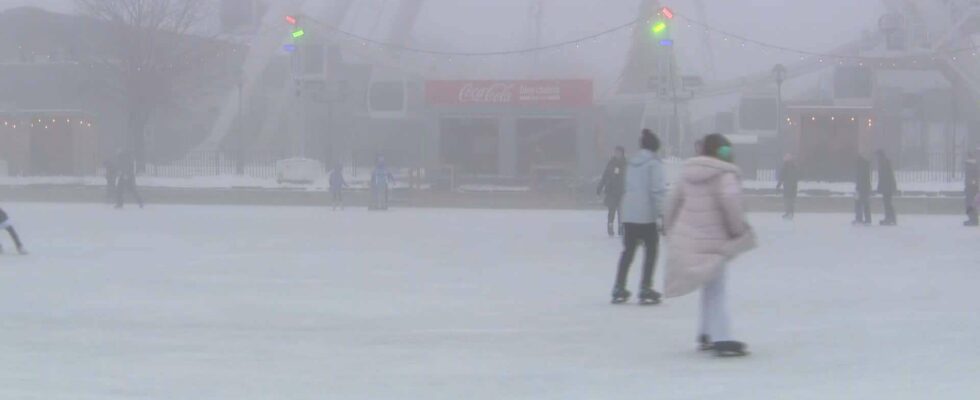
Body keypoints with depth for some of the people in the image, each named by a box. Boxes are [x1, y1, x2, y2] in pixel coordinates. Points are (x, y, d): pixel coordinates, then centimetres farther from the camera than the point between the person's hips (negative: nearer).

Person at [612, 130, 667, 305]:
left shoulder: (633, 161, 13)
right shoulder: (654, 163, -9)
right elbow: (657, 189, -16)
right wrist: (661, 212, -13)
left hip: (629, 214, 7)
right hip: (646, 214, -6)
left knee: (628, 250, 13)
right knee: (651, 250, 4)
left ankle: (619, 289, 13)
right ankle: (645, 290, 1)